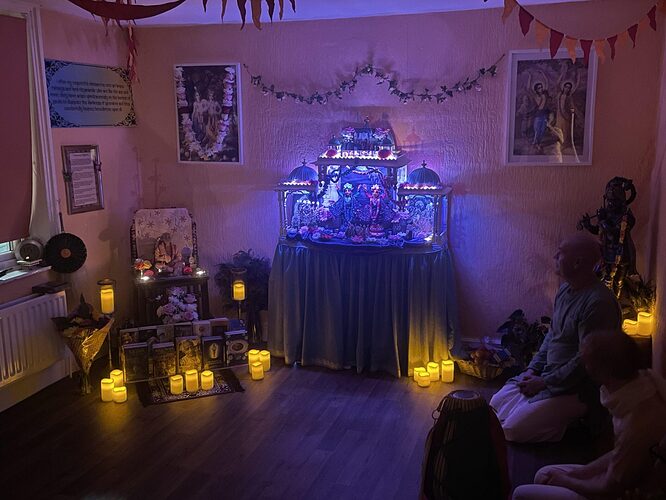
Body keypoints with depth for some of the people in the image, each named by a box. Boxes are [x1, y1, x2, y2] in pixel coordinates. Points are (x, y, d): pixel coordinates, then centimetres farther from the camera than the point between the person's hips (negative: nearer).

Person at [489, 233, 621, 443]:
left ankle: (572, 428, 5)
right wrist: (533, 369, 4)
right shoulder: (565, 290, 6)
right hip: (546, 374, 9)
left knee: (513, 429, -16)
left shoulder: (598, 303, -24)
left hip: (574, 388, -9)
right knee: (496, 404, 6)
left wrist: (544, 383, -18)